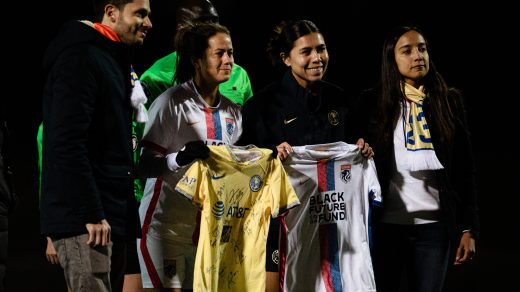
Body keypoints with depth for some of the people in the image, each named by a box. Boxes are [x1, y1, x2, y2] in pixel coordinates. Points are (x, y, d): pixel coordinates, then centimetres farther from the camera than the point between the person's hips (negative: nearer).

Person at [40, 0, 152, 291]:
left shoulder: (114, 60, 20)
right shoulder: (80, 57, -10)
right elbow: (67, 142, -20)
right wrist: (90, 214, -23)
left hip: (112, 213, 10)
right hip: (83, 219, -10)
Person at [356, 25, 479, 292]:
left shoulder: (448, 102, 6)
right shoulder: (373, 102, 3)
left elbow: (465, 168, 5)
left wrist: (469, 228, 0)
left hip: (434, 226, 1)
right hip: (385, 225, -1)